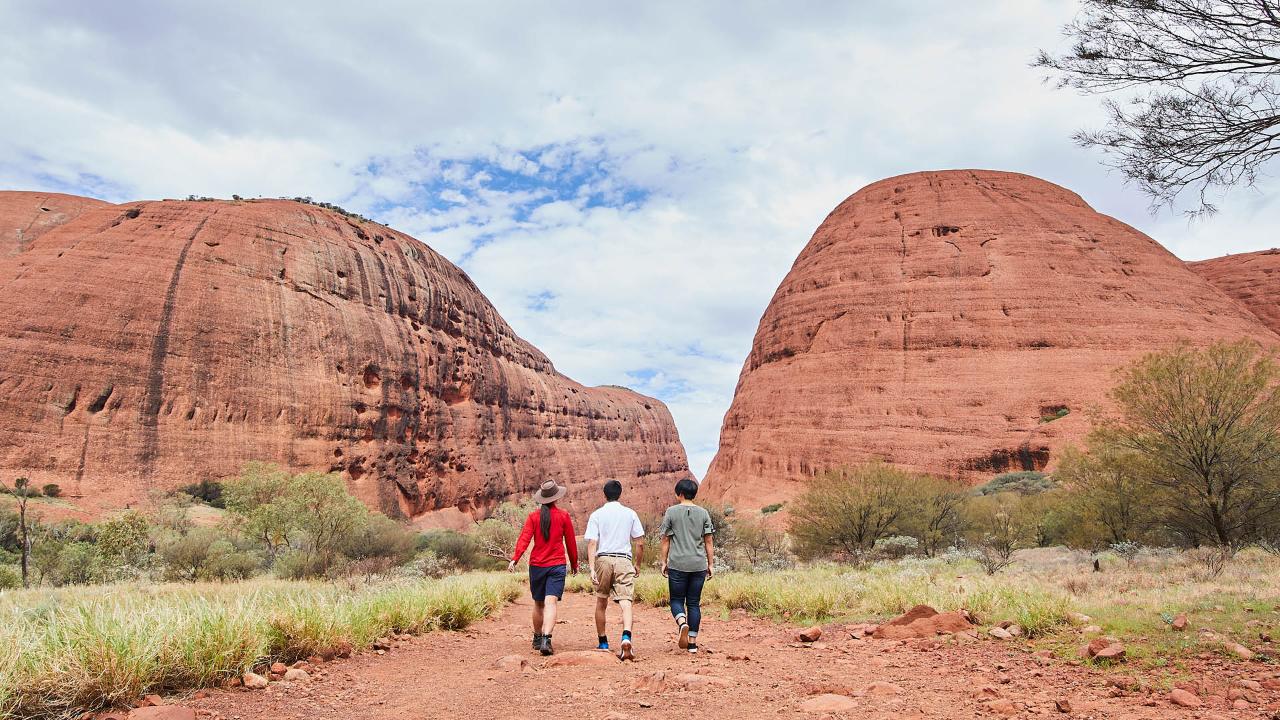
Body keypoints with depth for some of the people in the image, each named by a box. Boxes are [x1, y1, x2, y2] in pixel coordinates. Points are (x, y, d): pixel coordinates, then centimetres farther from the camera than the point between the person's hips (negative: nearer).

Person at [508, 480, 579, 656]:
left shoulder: (533, 516, 3)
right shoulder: (563, 516, 0)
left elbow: (524, 538, -9)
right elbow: (571, 542, 6)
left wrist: (515, 559, -14)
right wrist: (574, 563, 17)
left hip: (536, 565, 2)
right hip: (557, 565, -2)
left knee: (538, 603, 17)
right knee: (551, 602, -9)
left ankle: (537, 638, 28)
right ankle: (546, 639, -26)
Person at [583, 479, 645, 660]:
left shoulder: (596, 515, 3)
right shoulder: (630, 514, 7)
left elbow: (591, 543, -6)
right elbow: (640, 543, 6)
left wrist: (592, 568, -10)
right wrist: (637, 564, 17)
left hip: (603, 559, 0)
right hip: (624, 560, 0)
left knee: (601, 603, 16)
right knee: (625, 602, -6)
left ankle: (603, 643, 24)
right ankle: (626, 637, -29)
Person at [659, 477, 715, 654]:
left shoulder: (671, 512, -1)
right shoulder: (703, 513, 4)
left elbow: (665, 540, 1)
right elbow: (708, 541, 4)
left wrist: (664, 562, 8)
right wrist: (711, 564, 11)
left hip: (677, 564, -2)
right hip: (699, 565, 2)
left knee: (676, 600, 9)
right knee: (694, 603, 9)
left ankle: (682, 623, -20)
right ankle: (692, 642, 9)